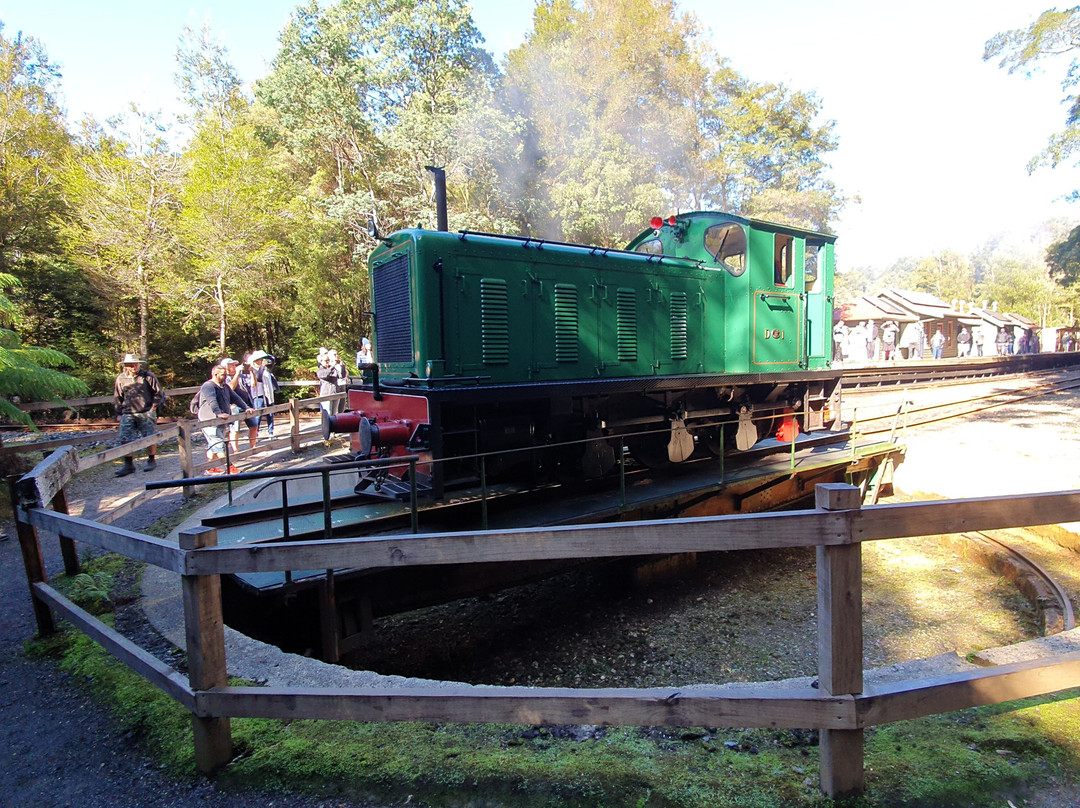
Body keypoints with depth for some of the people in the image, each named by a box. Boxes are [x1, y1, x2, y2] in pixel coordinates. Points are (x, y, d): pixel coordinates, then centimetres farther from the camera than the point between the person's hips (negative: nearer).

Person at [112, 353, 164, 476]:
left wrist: (154, 406, 0)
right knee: (125, 439, -3)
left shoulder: (148, 376, 1)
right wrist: (119, 413, 13)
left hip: (146, 412, -2)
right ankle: (128, 464, 7)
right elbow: (117, 398, 18)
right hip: (128, 414, 3)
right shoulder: (120, 379, 9)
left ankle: (151, 461, 18)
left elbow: (158, 392, 7)